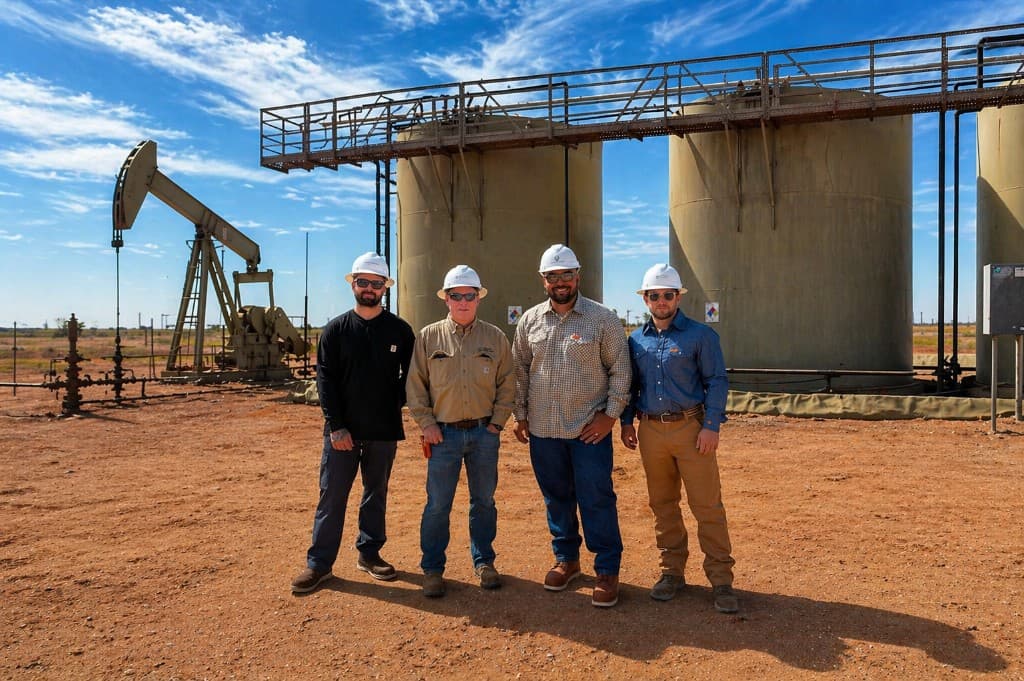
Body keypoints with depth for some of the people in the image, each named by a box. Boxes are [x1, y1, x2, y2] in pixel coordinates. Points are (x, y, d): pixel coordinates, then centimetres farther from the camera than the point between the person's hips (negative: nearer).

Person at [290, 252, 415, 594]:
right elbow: (325, 380, -4)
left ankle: (369, 553, 27)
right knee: (331, 497, 4)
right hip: (342, 431, -1)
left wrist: (394, 404, -5)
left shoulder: (400, 331, 1)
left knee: (376, 495, 13)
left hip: (383, 431, 1)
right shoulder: (335, 329, 0)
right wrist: (336, 425, -11)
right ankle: (319, 563, 14)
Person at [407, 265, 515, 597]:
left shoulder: (495, 337, 3)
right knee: (437, 505, 4)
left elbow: (507, 383, 6)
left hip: (484, 433, 2)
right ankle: (432, 569, 18)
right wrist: (426, 423, -5)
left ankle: (483, 561, 29)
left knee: (484, 501, 13)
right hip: (443, 433, -1)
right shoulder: (429, 336, 0)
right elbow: (416, 384, 2)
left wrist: (497, 421, -1)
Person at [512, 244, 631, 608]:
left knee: (597, 499, 0)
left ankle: (607, 570, 13)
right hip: (543, 429, 4)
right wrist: (520, 414, 8)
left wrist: (610, 414, -8)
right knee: (556, 497, 15)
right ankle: (566, 558, 32)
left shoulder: (603, 318, -4)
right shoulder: (530, 320, 5)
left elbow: (620, 370, -2)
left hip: (590, 428, -3)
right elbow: (520, 370, 11)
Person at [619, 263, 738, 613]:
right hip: (651, 430, 4)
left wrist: (711, 426, -12)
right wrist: (626, 421, 10)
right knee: (663, 505, 12)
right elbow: (630, 384, 17)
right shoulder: (636, 340, 10)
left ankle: (721, 579, 8)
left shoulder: (700, 335, -3)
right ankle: (672, 571, 25)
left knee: (707, 506, -2)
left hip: (691, 427, -4)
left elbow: (717, 382, -5)